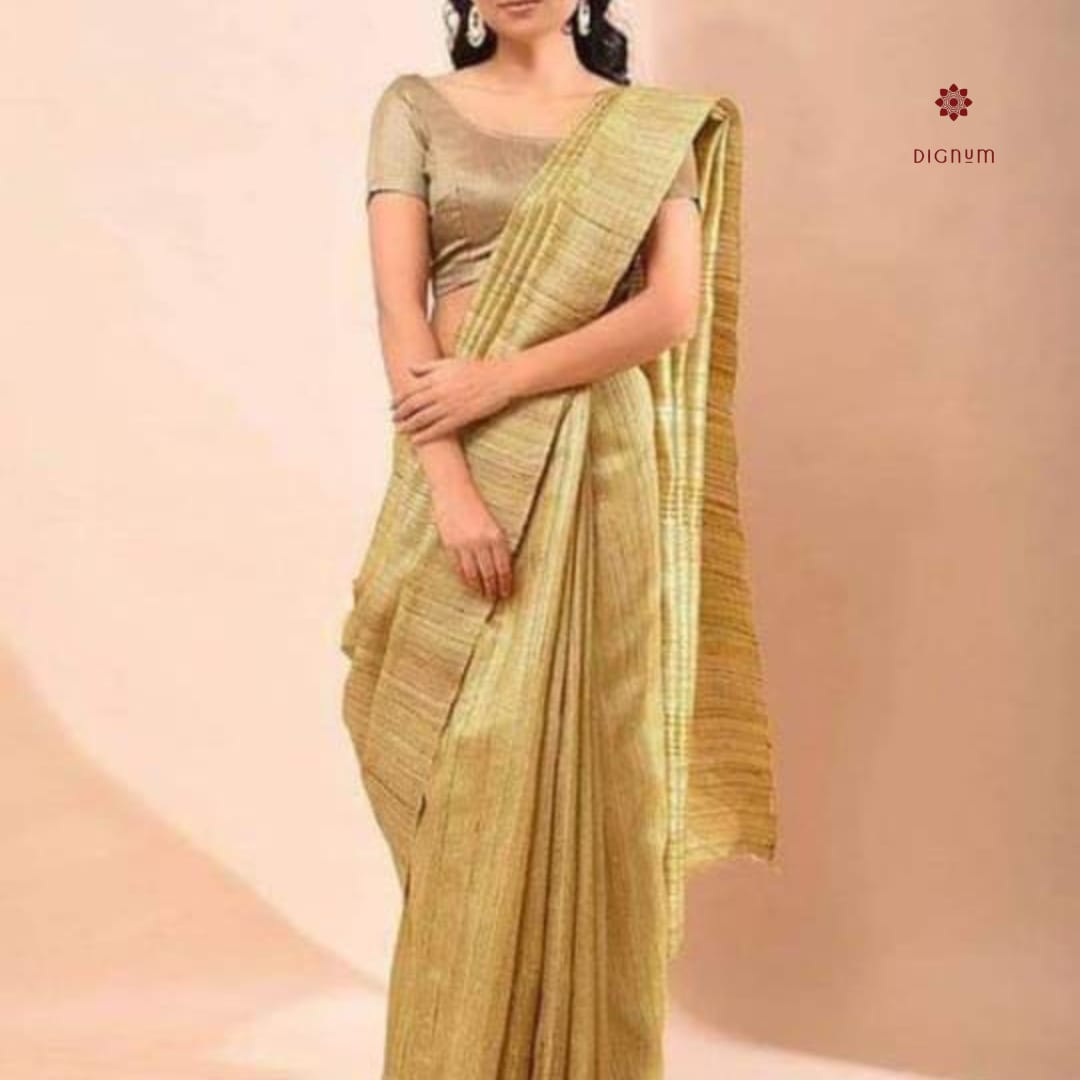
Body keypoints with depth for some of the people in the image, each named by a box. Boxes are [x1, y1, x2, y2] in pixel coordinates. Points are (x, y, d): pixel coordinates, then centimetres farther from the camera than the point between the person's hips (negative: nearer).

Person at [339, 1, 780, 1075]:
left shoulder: (655, 127, 9)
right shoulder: (417, 107, 8)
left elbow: (677, 309, -5)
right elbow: (399, 304, -3)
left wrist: (500, 379, -15)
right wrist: (451, 485, -16)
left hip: (606, 472, 0)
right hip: (467, 465, 0)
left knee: (599, 765, 4)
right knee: (469, 771, 1)